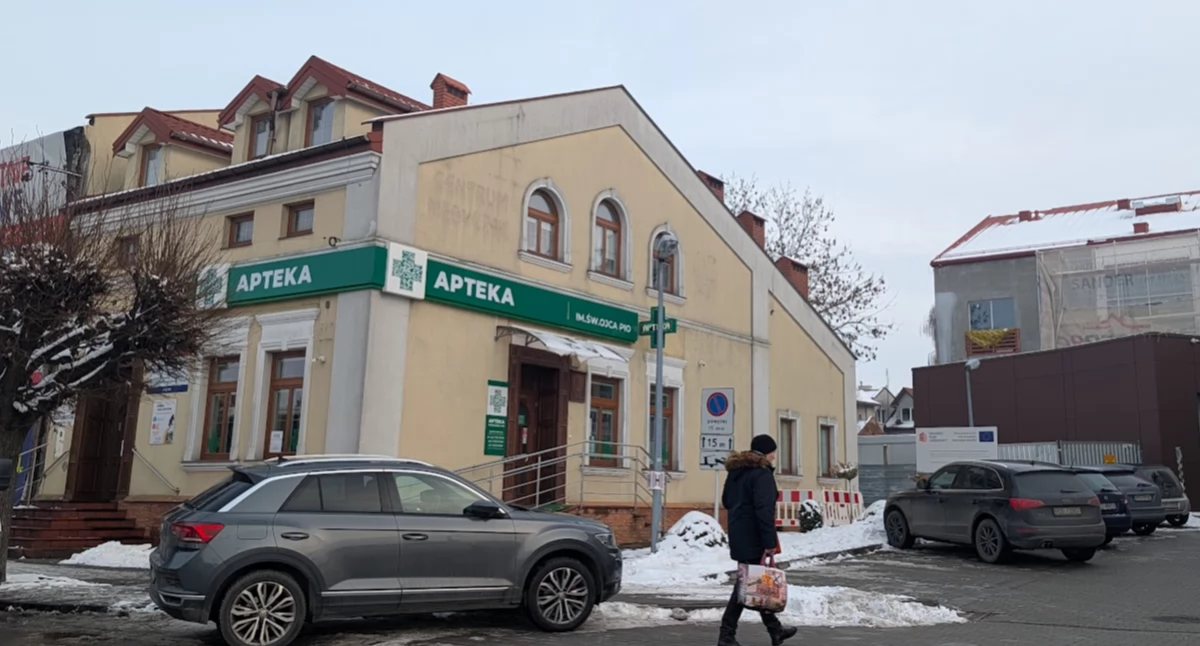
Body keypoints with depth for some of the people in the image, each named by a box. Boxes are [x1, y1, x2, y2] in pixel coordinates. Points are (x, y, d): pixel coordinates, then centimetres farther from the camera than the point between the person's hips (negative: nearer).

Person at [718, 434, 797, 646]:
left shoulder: (736, 471, 14)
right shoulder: (762, 473, -15)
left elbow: (726, 500, 22)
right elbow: (764, 510, -22)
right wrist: (770, 542, -22)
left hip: (738, 534, 9)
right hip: (752, 537, -9)